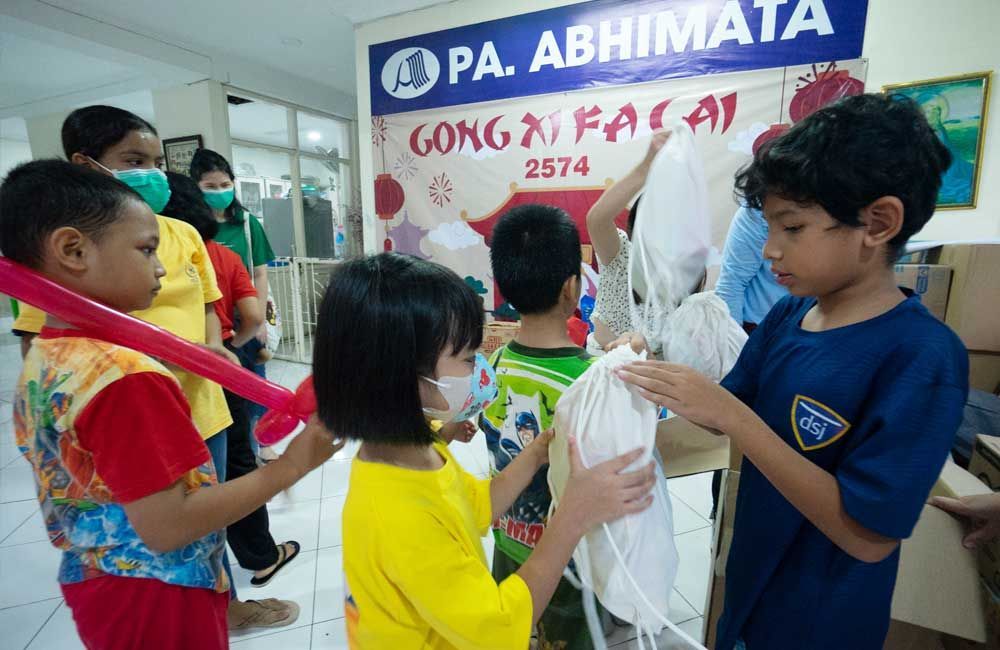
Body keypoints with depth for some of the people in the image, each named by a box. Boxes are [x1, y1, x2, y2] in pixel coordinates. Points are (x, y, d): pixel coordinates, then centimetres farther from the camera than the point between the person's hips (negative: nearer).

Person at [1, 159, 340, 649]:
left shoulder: (40, 361, -1)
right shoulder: (124, 376, -31)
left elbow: (80, 478, 9)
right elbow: (166, 526, -30)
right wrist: (290, 466, -29)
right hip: (157, 598, -8)